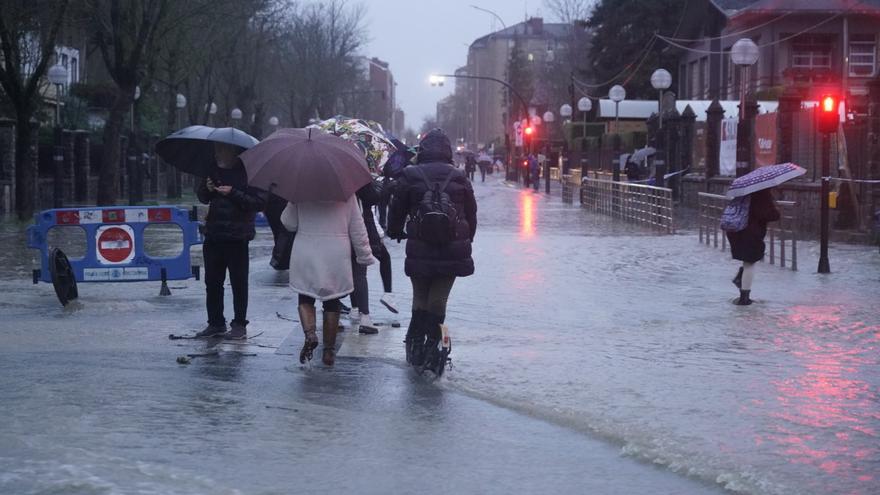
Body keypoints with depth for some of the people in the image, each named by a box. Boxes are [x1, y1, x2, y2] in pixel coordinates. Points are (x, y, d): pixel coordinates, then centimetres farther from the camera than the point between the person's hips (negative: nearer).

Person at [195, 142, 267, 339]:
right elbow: (202, 197, 21)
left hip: (237, 239, -6)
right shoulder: (214, 170, 10)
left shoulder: (248, 173, -8)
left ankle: (239, 326, 9)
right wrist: (207, 189, -2)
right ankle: (215, 323, 20)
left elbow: (259, 202, -15)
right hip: (213, 236, 6)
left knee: (239, 284, 2)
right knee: (212, 282, 10)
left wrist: (233, 194, -21)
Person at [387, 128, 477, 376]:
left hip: (420, 251, -1)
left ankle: (416, 343, 16)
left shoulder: (410, 176, -3)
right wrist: (466, 240, 23)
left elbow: (396, 210, 4)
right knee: (438, 300, 5)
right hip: (453, 251, 1)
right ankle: (433, 345, 0)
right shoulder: (459, 179, 2)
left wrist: (395, 232, 24)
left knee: (420, 298, 14)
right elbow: (471, 215, 9)